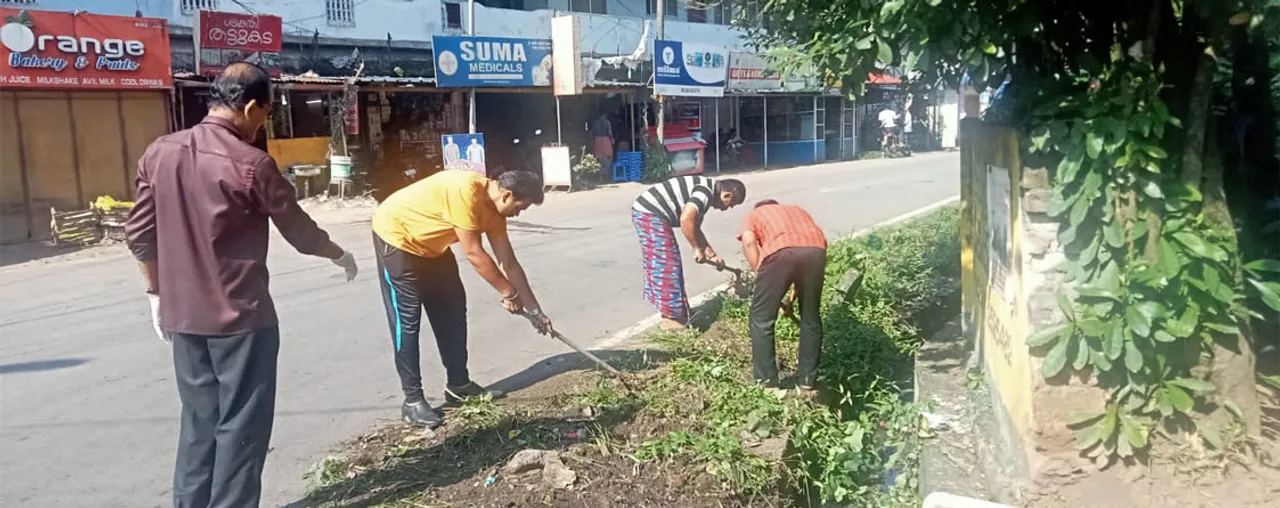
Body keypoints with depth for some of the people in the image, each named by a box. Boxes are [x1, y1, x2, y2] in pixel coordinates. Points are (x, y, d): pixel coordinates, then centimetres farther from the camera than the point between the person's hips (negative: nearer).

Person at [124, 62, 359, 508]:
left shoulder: (159, 153, 2)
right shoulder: (251, 164, -16)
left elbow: (139, 234, 7)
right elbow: (300, 231, -5)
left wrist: (158, 292, 18)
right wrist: (341, 256, 13)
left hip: (183, 315, 6)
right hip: (240, 317, -6)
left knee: (199, 420, 18)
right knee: (241, 425, 6)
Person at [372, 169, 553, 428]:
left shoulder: (494, 208, -5)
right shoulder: (465, 189, -33)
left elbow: (509, 263, 1)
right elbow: (473, 253, -29)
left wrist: (535, 310, 2)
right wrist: (508, 292, -18)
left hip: (431, 244, 9)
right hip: (396, 235, -9)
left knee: (453, 310, 8)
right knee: (407, 319, -9)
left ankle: (458, 384, 19)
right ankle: (412, 400, -2)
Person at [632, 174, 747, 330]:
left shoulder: (705, 193, 18)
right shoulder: (706, 191, -14)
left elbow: (695, 228, 25)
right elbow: (686, 220, -25)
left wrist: (711, 254, 24)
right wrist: (698, 249, -13)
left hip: (646, 213, 11)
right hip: (650, 214, -11)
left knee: (659, 265, 18)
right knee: (667, 266, -4)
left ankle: (670, 311, 29)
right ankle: (673, 317, 5)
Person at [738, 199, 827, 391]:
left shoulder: (754, 215, 34)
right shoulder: (797, 210, 43)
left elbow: (748, 241, 10)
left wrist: (761, 276, 13)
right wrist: (795, 296, 38)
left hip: (780, 251, -3)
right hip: (815, 250, 4)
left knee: (761, 318, 15)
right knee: (811, 318, 22)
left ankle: (767, 382, 20)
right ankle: (807, 380, 30)